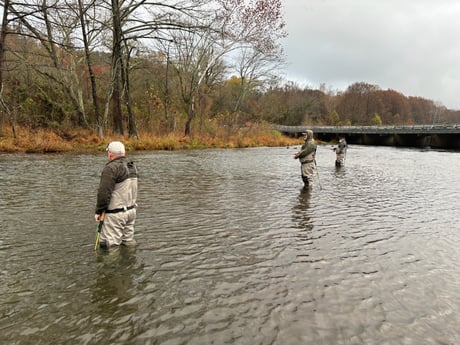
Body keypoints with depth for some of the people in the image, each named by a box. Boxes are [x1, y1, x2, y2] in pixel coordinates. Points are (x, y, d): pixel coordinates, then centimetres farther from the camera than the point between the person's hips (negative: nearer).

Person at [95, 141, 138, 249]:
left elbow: (104, 193, -21)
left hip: (115, 214, -8)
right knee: (129, 241, 18)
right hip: (131, 210, 9)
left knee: (110, 245, 0)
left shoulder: (111, 168, -18)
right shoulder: (132, 166, 8)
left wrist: (98, 211, -12)